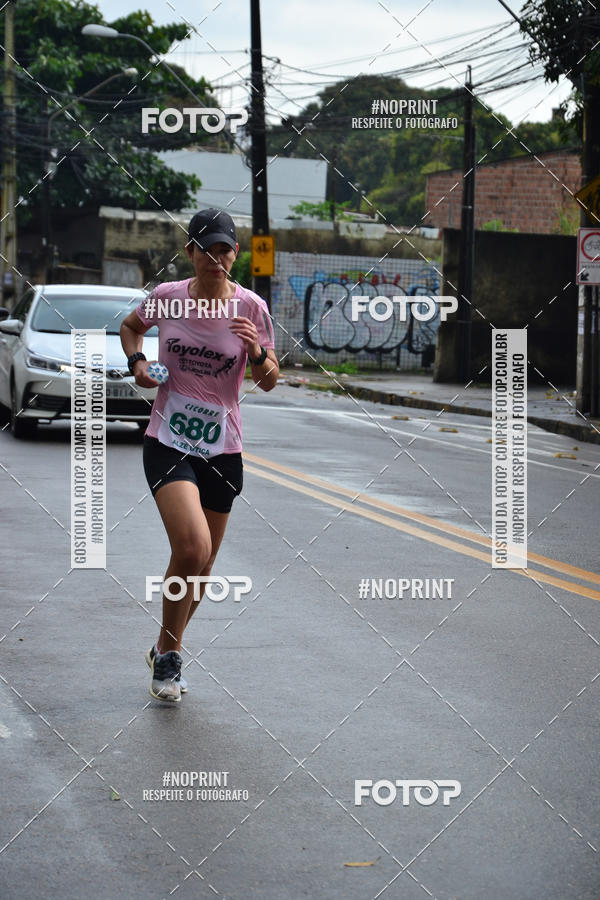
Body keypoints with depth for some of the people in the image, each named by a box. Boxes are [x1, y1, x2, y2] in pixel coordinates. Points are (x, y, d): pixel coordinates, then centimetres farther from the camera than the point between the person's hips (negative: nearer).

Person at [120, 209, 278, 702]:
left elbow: (269, 382, 3)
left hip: (223, 448, 2)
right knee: (192, 549, -22)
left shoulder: (251, 307, -3)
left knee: (202, 565, 11)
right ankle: (169, 655, -2)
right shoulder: (166, 297, -3)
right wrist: (137, 361, 0)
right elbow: (131, 326, 19)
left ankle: (166, 650, 36)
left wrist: (257, 353, -18)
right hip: (168, 443, -2)